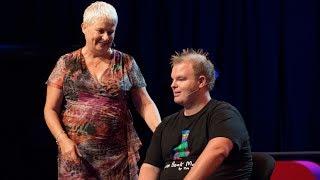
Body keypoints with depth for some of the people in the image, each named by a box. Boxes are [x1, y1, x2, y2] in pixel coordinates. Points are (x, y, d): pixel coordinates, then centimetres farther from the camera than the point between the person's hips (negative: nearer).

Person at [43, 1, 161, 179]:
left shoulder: (126, 63, 8)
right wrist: (63, 140, -9)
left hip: (119, 155, 1)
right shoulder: (67, 64, 6)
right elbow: (50, 109, 6)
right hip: (76, 153, -1)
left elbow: (145, 104, 6)